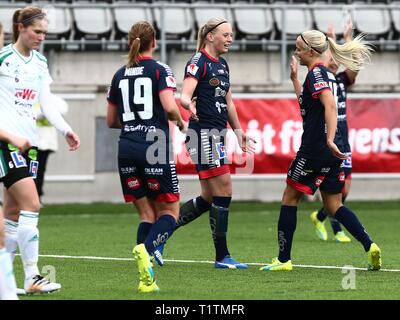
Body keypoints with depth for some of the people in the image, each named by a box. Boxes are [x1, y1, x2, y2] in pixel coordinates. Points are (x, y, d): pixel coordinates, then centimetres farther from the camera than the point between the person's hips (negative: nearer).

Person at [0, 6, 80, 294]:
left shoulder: (40, 63, 14)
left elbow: (47, 104, 16)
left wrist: (66, 130, 3)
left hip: (29, 141, 7)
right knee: (31, 205, -15)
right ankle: (32, 277, -14)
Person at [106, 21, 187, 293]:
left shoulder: (120, 75, 12)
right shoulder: (160, 70, -3)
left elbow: (111, 120, 17)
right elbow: (169, 107, -16)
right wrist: (181, 123, 4)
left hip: (127, 149, 5)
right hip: (155, 148, -5)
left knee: (147, 215, 10)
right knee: (170, 212, 6)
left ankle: (146, 279, -5)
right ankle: (146, 249, -25)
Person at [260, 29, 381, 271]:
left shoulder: (316, 74, -12)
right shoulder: (326, 74, 17)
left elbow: (330, 106, -27)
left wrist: (329, 139, -37)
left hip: (315, 149, -9)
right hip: (331, 151, 9)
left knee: (290, 198, 4)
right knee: (334, 205, 10)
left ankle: (284, 259, 7)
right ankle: (370, 246, -8)